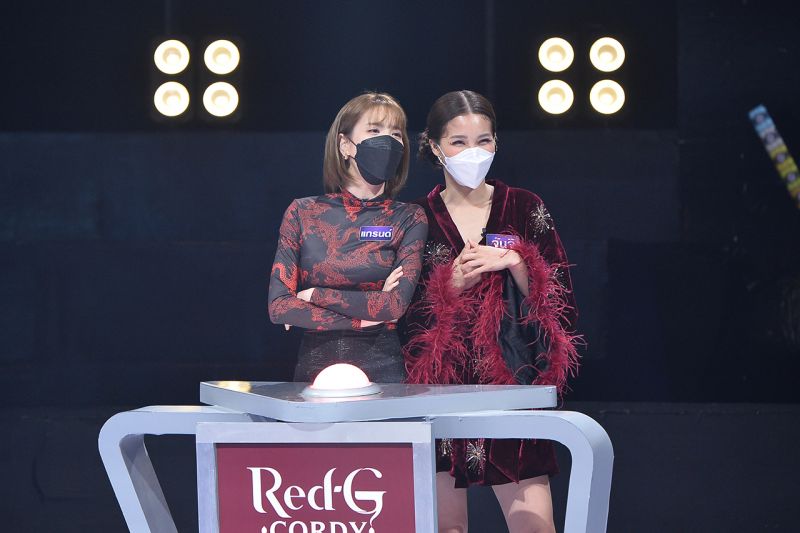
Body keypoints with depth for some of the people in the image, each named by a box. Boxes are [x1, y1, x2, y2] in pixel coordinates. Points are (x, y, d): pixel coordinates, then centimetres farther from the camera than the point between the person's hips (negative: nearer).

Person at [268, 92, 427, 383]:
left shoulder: (409, 219, 6)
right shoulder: (302, 213, 8)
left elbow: (396, 305, -7)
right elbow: (278, 306, 0)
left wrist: (314, 295, -5)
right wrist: (363, 318, -5)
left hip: (381, 370, -1)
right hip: (314, 367, 1)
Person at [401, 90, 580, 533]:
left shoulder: (525, 209, 7)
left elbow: (558, 304, 4)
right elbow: (404, 317, 3)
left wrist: (513, 263, -11)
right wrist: (453, 284, -12)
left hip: (511, 385, 0)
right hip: (440, 385, 0)